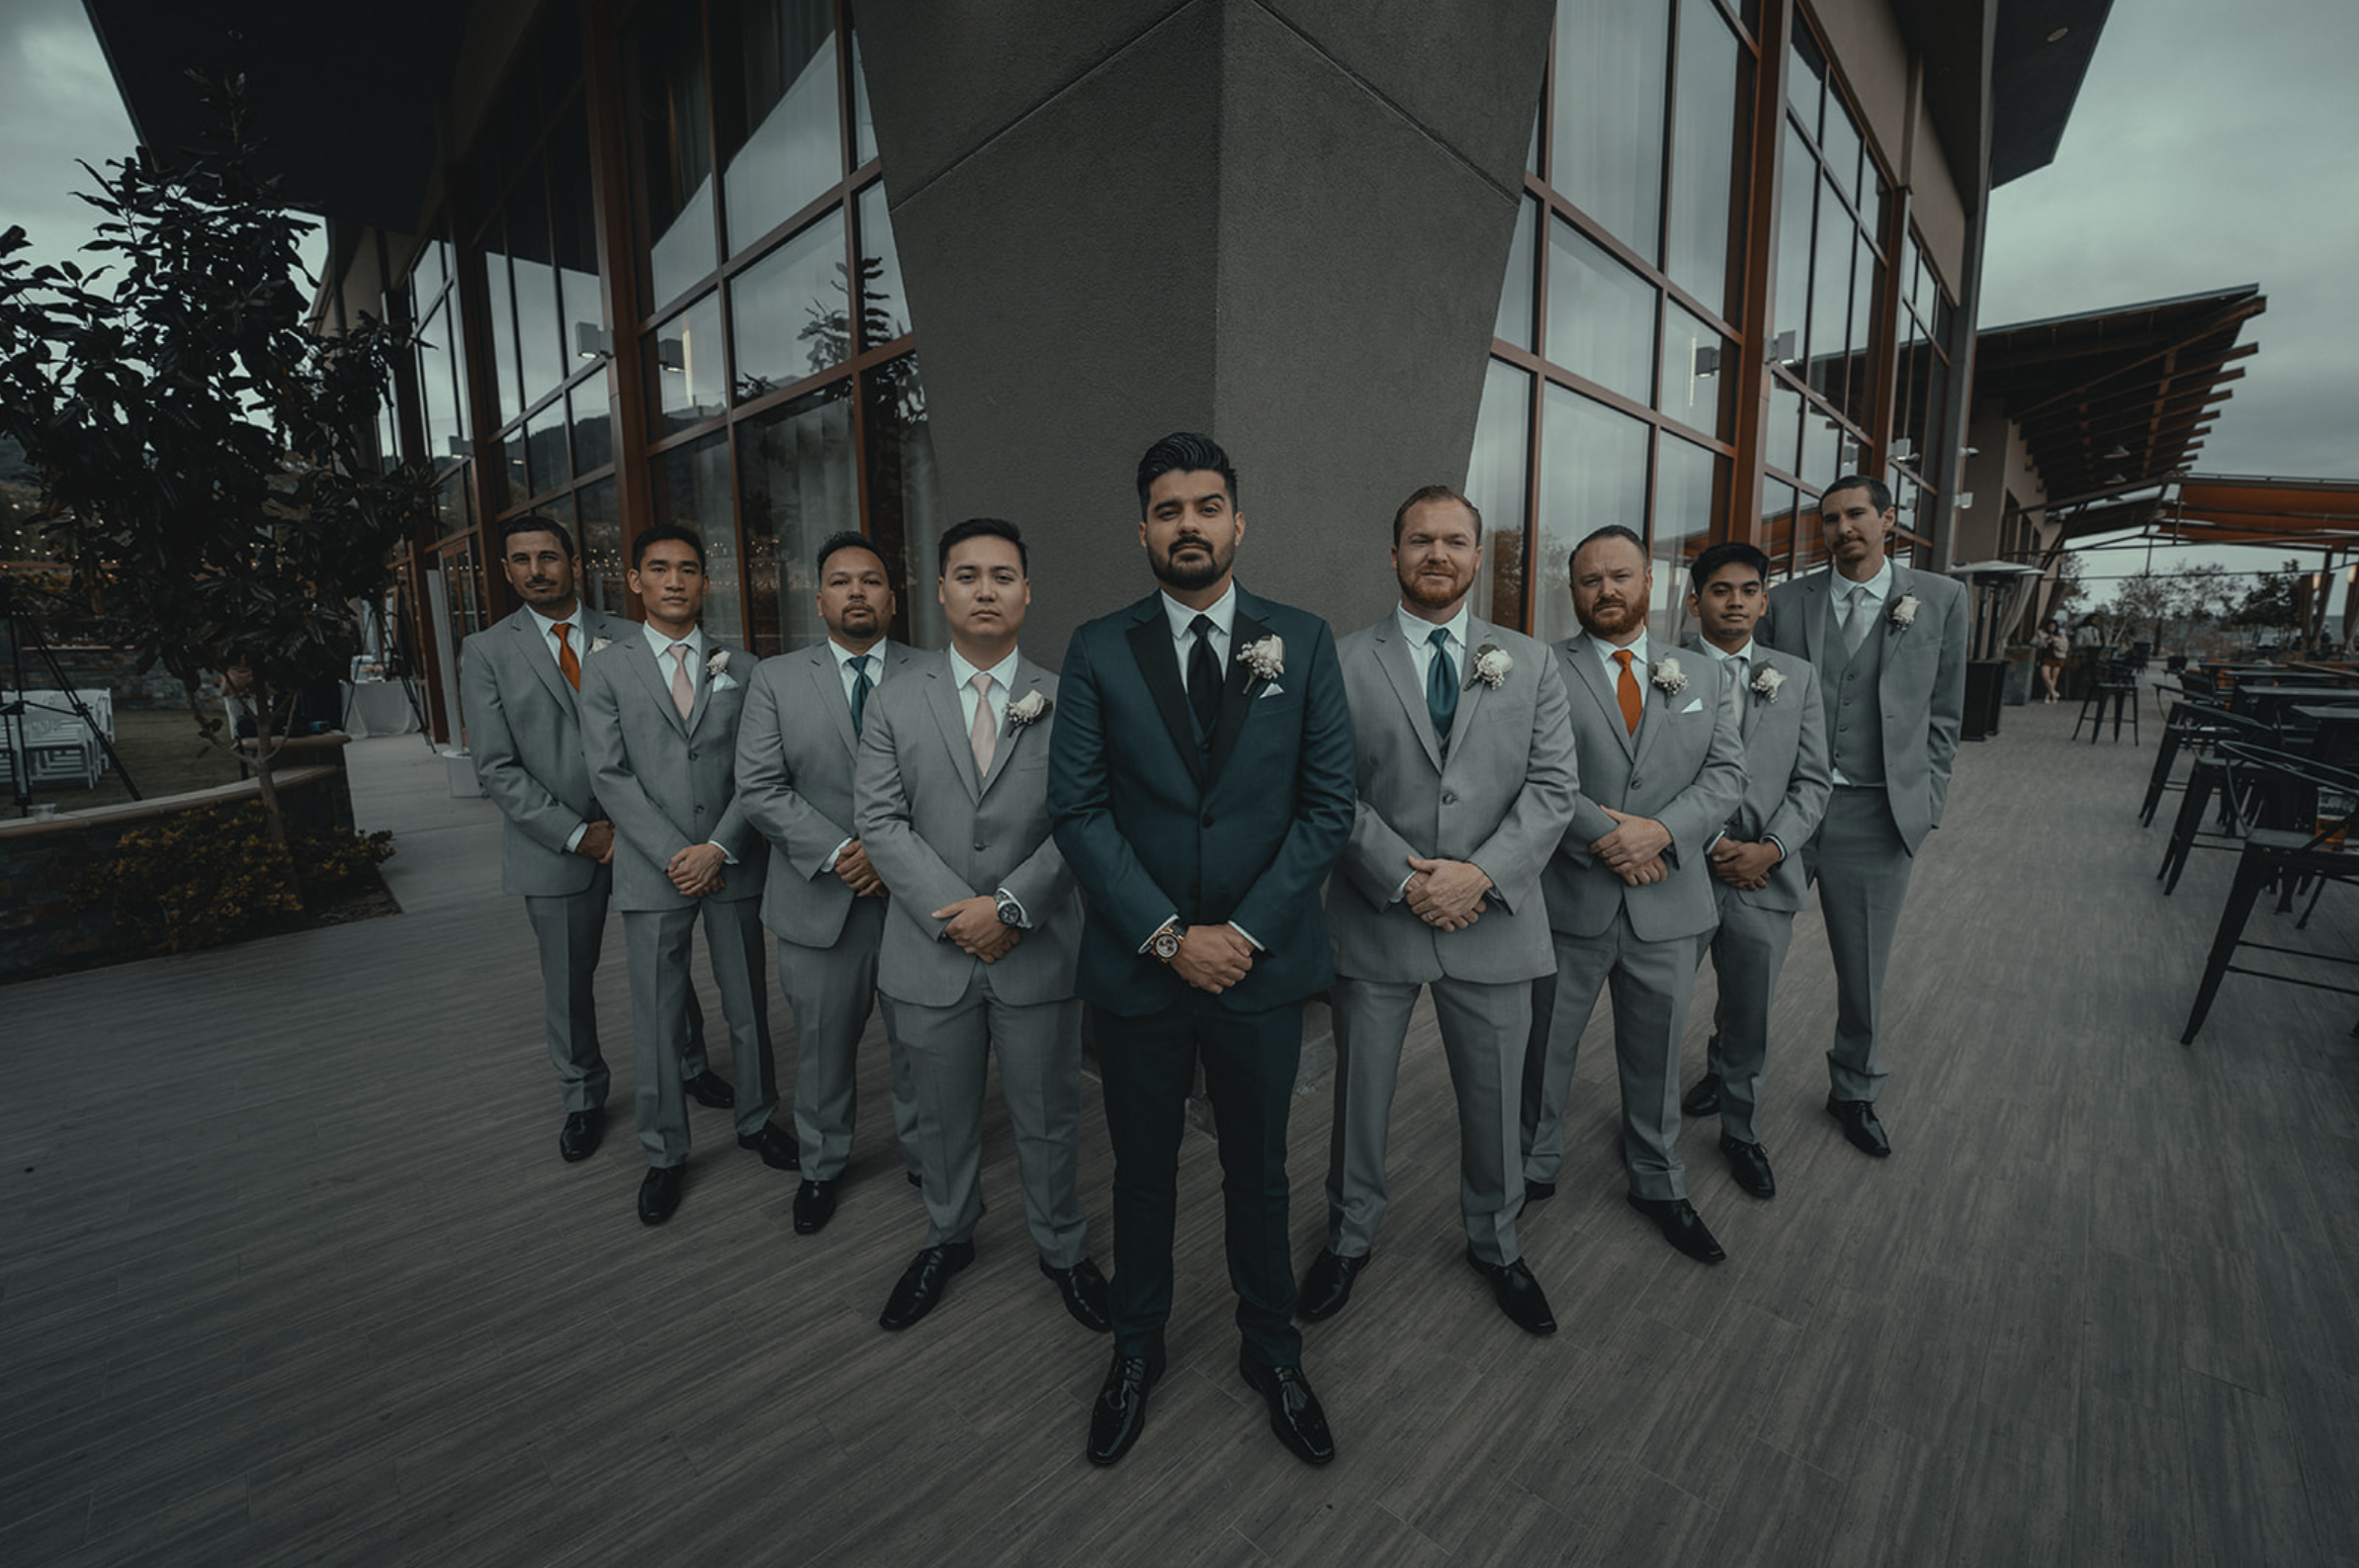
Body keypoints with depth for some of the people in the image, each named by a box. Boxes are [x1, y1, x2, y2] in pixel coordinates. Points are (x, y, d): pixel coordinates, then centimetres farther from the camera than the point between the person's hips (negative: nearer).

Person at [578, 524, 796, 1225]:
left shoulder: (741, 667, 5)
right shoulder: (605, 668, 2)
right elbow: (610, 775, -6)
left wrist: (719, 848, -12)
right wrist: (675, 856, -13)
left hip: (734, 865, 1)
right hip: (652, 871, -1)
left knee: (748, 1007, 13)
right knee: (657, 1021, 9)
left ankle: (757, 1120, 34)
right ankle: (664, 1153, 27)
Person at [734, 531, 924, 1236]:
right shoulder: (775, 680, 3)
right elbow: (760, 788, -5)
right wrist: (838, 853, -14)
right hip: (818, 901, 1)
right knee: (823, 1044, 15)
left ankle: (924, 1156, 35)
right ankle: (822, 1165, 39)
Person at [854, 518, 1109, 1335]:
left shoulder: (1066, 703, -2)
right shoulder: (895, 702, 2)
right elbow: (881, 823, -5)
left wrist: (1010, 907, -17)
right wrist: (955, 915, -15)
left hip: (1038, 952, -1)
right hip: (930, 952, 1)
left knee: (1048, 1115, 14)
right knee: (943, 1114, 20)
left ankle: (1063, 1247, 38)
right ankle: (947, 1238, 45)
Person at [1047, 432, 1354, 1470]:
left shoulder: (1303, 644, 0)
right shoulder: (1098, 652, -2)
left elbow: (1329, 802, -3)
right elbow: (1077, 808, -7)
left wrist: (1246, 932, -11)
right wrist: (1168, 936, -13)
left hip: (1262, 961, 1)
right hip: (1138, 963, 0)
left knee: (1258, 1170, 18)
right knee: (1143, 1171, 18)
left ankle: (1272, 1351, 42)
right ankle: (1136, 1347, 43)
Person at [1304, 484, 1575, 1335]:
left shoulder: (1530, 663, 5)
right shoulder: (1342, 663, -2)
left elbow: (1552, 786, -2)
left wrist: (1481, 873, -16)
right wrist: (1403, 878, -16)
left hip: (1492, 920, 2)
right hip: (1375, 919, -1)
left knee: (1493, 1100, 17)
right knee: (1359, 1096, 15)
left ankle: (1495, 1242, 44)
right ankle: (1349, 1237, 40)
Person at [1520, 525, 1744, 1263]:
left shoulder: (1703, 678, 10)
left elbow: (1727, 773, 1)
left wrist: (1661, 830, -16)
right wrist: (1605, 837, -20)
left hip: (1667, 903, 3)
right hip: (1568, 898, -3)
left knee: (1656, 1053, 18)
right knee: (1545, 1047, 13)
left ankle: (1657, 1182, 40)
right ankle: (1535, 1168, 35)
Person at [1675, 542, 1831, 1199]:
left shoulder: (1798, 676, 8)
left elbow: (1812, 780, 5)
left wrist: (1771, 848, -10)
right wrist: (1709, 843, -13)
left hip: (1765, 876, 3)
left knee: (1748, 1019, 16)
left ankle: (1740, 1131, 38)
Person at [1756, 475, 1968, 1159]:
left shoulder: (1941, 600, 4)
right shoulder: (1786, 602, 3)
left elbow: (1943, 713, 6)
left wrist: (1926, 804, 1)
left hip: (1876, 815, 0)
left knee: (1864, 970, 13)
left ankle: (1854, 1092, 35)